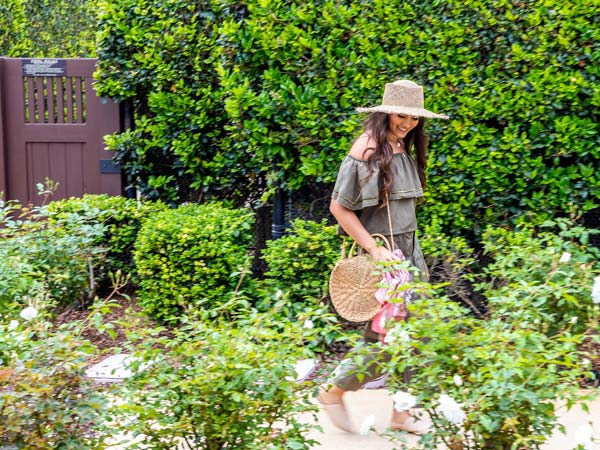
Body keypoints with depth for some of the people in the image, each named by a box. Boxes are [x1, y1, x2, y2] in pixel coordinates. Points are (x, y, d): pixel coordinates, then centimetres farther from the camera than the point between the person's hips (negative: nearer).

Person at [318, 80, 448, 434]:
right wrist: (374, 249, -17)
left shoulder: (405, 149, 11)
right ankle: (334, 392, 15)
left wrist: (413, 253, 16)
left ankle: (399, 411, 23)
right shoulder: (367, 149, -13)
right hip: (381, 253, -8)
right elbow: (339, 207, -14)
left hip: (409, 250, 8)